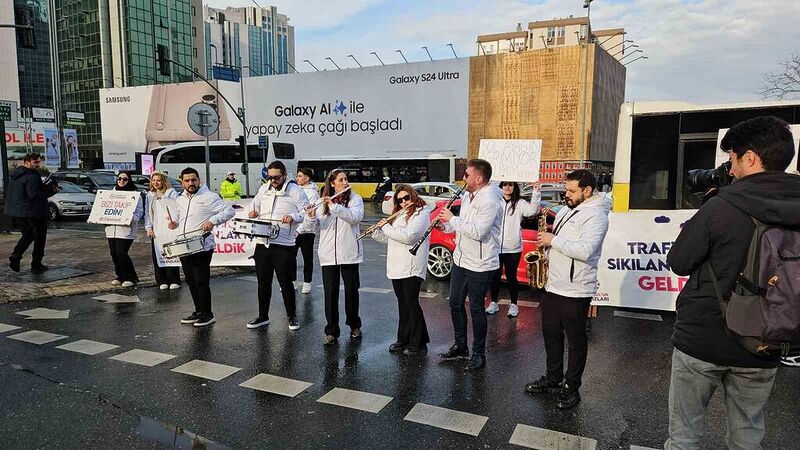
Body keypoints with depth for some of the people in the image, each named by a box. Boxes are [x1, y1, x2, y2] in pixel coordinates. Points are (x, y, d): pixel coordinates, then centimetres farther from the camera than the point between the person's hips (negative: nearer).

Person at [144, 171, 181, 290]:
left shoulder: (171, 193, 1)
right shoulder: (150, 195, 15)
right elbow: (147, 213, 14)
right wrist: (148, 227, 3)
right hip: (155, 231, 4)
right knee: (157, 256, 3)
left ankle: (174, 281, 2)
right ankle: (162, 281, 11)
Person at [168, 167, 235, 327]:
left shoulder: (209, 197, -9)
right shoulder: (180, 199, 13)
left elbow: (229, 210, -13)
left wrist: (213, 220, -24)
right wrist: (174, 221, 11)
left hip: (202, 248, -7)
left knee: (201, 282, -4)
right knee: (191, 281, 14)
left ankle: (207, 314, 8)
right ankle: (198, 311, 27)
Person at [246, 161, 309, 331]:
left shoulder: (295, 190, -5)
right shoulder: (264, 189, 12)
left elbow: (307, 212, -6)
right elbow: (255, 203, 28)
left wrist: (293, 217, -24)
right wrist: (252, 212, 5)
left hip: (283, 245, -5)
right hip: (262, 242, 6)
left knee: (285, 282, 2)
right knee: (263, 282, 14)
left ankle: (292, 316, 19)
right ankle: (263, 316, 28)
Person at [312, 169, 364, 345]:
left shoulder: (355, 198, 1)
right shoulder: (324, 201, 8)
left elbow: (355, 217, -19)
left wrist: (334, 206, -26)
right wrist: (311, 216, -19)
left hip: (349, 253, -2)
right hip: (328, 254, 2)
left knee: (351, 290, 8)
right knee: (330, 293, 2)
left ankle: (354, 325, 28)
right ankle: (331, 331, 12)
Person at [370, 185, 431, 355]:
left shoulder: (421, 214, -8)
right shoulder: (397, 215, 17)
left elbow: (408, 236, -21)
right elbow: (390, 239, 22)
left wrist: (386, 226, -12)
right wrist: (377, 232, 5)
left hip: (412, 267, -7)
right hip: (396, 267, 8)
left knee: (412, 303, -4)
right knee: (402, 303, 13)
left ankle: (418, 343, 5)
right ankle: (404, 339, 22)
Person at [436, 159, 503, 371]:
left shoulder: (490, 201, -20)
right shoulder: (468, 197, 10)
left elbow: (477, 232, -29)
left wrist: (452, 219, -20)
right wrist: (445, 225, 1)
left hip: (480, 265, -9)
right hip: (461, 259, 9)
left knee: (476, 308, 2)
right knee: (455, 303, 15)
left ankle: (478, 353, 18)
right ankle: (460, 346, 31)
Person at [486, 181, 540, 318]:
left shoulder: (520, 203, -1)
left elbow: (532, 210, -18)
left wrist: (536, 192, -27)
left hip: (513, 249, -2)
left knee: (511, 277, 8)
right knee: (494, 276, 11)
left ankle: (514, 305, 22)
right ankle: (493, 303, 25)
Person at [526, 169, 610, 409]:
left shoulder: (595, 215, -16)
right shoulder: (566, 210, 13)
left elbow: (585, 251, -29)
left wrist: (553, 240, -21)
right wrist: (546, 242, 6)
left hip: (575, 291, -9)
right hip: (553, 286, 9)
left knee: (576, 340, 6)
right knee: (551, 334, 17)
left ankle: (571, 388, 20)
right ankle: (553, 378, 33)